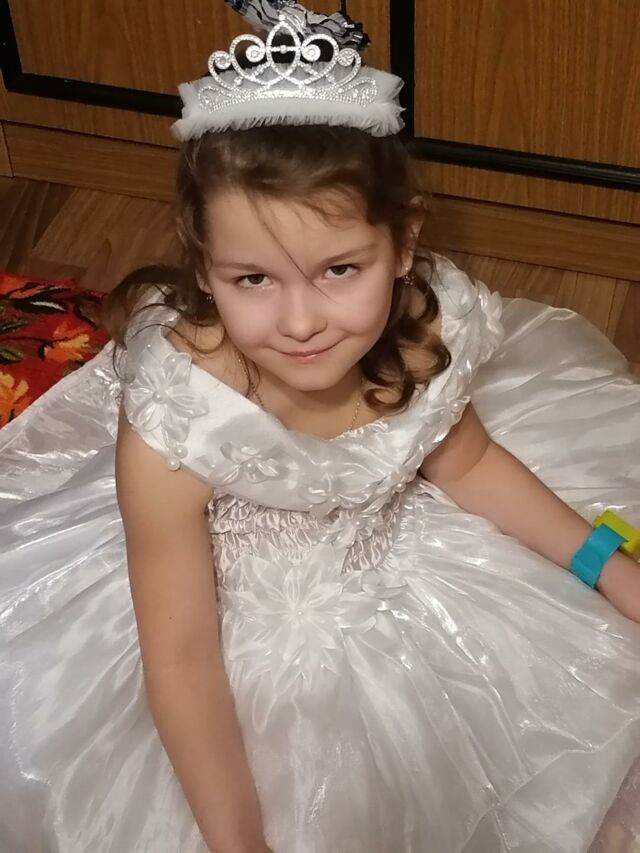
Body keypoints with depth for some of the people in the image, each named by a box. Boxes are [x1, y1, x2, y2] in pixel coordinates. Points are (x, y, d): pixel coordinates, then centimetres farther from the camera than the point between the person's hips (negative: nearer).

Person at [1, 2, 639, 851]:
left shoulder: (428, 333, -25)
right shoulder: (170, 428, -38)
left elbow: (465, 462, -1)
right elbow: (180, 659, -27)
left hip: (392, 561, 4)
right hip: (241, 624, -3)